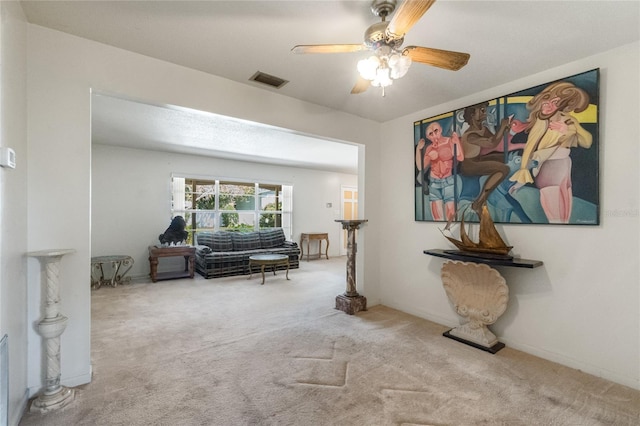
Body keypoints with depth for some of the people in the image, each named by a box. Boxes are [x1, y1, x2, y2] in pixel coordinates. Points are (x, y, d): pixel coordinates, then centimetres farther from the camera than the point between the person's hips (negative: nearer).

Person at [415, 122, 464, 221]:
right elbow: (420, 167, 3)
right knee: (437, 217, 6)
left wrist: (457, 141, -20)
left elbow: (460, 158, -16)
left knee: (451, 217, -6)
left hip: (448, 182, -4)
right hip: (434, 183, 4)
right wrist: (418, 149, -1)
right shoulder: (429, 148, 8)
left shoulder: (450, 141, -3)